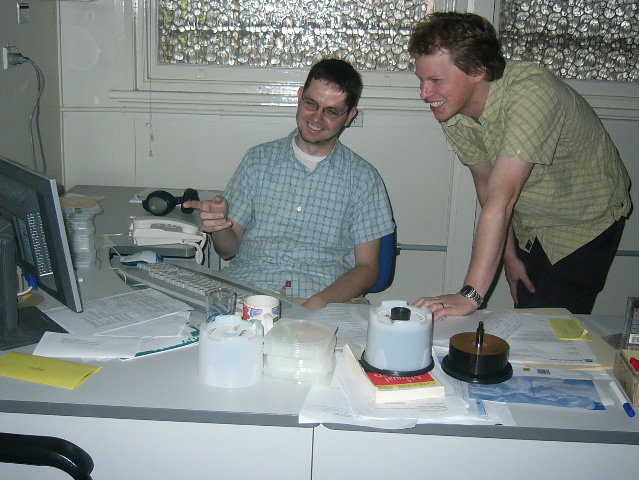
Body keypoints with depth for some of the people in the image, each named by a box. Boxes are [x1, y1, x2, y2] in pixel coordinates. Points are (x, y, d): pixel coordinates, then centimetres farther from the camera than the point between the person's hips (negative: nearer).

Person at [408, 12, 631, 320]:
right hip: (529, 225, 6)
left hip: (586, 222, -6)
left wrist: (470, 295, -43)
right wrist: (509, 255, 3)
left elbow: (501, 200, -42)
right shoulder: (452, 111, -14)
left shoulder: (530, 93, -36)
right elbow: (485, 185, -2)